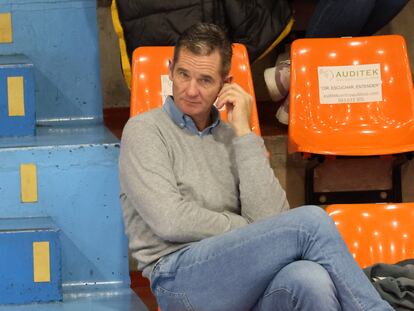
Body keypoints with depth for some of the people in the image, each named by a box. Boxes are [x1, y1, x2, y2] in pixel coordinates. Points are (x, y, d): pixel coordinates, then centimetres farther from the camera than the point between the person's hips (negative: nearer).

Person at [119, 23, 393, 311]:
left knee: (310, 280, -34)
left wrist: (244, 133, 0)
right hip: (182, 281, -4)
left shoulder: (233, 138, 18)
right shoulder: (144, 131, 6)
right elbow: (170, 221, -9)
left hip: (243, 278, 4)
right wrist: (251, 232, 0)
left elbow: (269, 218, 0)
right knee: (311, 221, -25)